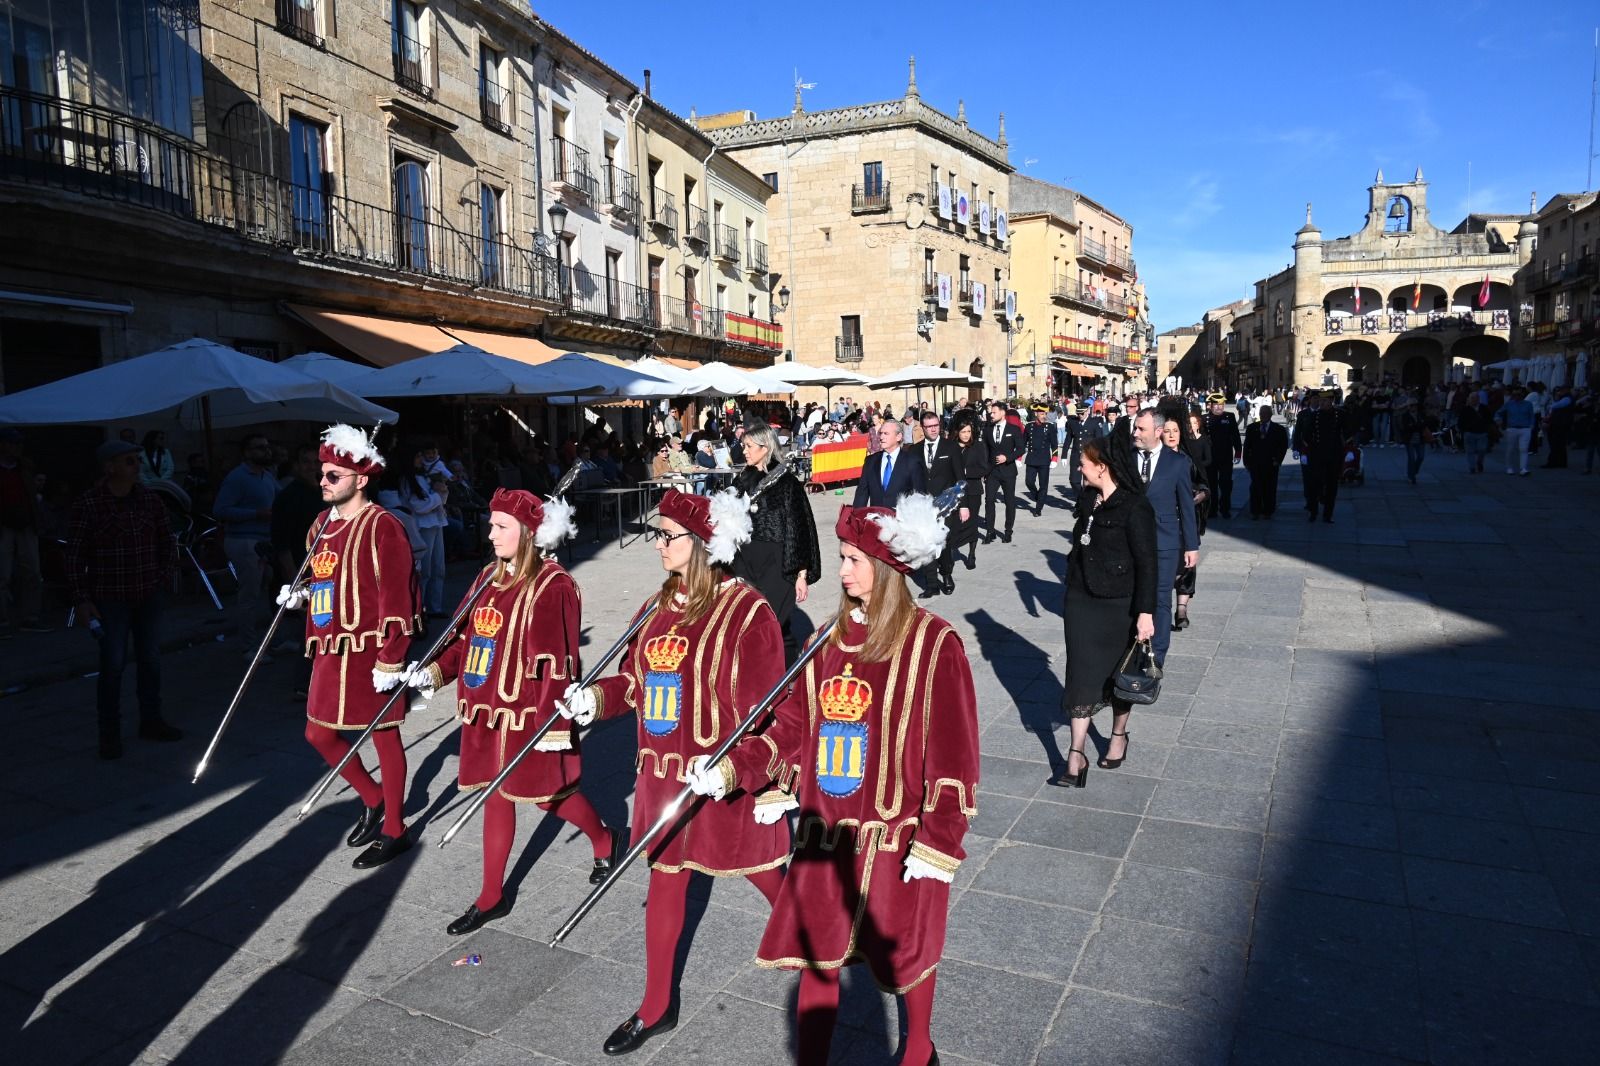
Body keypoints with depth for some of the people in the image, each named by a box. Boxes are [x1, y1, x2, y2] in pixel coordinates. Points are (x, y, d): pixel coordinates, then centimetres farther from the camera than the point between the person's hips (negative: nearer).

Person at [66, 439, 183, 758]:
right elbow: (74, 556, -7)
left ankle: (151, 721, 27)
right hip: (110, 598, -4)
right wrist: (82, 600, -10)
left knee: (151, 660, 12)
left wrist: (164, 575, 4)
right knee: (113, 665, -1)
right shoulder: (87, 505, -9)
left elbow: (166, 541, 15)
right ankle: (109, 733, 11)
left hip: (149, 596, 4)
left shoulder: (150, 500, 3)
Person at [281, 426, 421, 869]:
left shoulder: (382, 526, -16)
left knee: (384, 736, 5)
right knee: (320, 733, 14)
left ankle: (394, 830, 20)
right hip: (331, 650, 9)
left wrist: (391, 660, -21)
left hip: (370, 652, -9)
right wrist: (302, 596, 4)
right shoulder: (323, 524, 11)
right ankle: (374, 799, 35)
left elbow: (396, 598, -20)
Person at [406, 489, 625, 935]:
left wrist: (554, 723, -20)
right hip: (488, 709, 8)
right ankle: (491, 897, 26)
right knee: (496, 794, 14)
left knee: (549, 791, 7)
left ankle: (607, 840, 36)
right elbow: (466, 636, 14)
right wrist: (435, 671, -1)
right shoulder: (490, 577, 7)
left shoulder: (553, 587, -17)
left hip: (527, 714, -7)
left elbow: (557, 663, -20)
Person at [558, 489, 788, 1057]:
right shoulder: (658, 606, 4)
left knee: (766, 877, 11)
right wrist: (595, 698, -8)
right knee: (664, 882, 17)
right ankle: (657, 1006, 34)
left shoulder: (746, 611, -17)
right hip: (665, 771, 7)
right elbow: (635, 681, 10)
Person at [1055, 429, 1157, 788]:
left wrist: (1145, 613, -18)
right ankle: (1077, 755, 6)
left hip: (1118, 606, -6)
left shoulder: (1134, 507, -15)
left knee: (1118, 675, 12)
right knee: (1081, 675, 3)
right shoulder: (1088, 500, 5)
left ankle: (1118, 735, 35)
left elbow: (1147, 564, -15)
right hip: (1081, 601, 6)